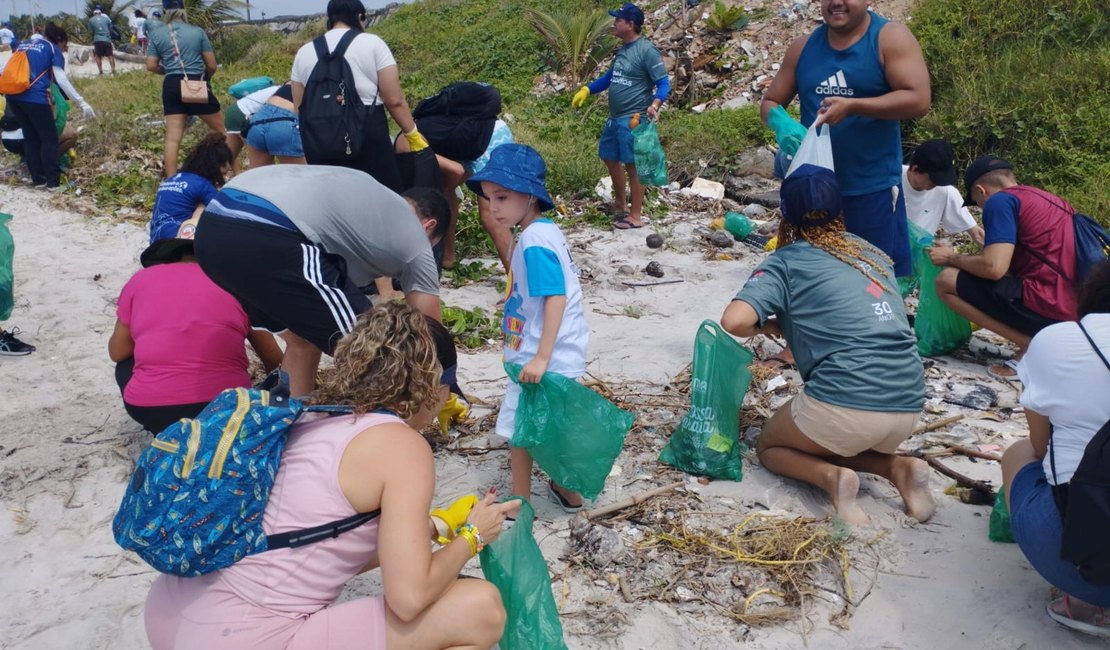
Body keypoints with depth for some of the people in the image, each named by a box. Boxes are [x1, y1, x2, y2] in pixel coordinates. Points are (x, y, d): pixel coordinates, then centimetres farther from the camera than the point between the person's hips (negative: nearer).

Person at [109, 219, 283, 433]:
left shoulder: (140, 279, 11)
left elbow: (117, 353, 21)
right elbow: (274, 361, 13)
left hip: (150, 409, 1)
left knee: (125, 364, 32)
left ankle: (169, 430, 11)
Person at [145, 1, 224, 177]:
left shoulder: (156, 34, 7)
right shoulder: (198, 31, 4)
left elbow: (151, 66, 3)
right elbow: (212, 65, 3)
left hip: (172, 86, 2)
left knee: (173, 137, 2)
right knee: (222, 130, 13)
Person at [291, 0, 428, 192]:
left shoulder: (304, 52, 14)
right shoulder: (372, 44, 1)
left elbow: (299, 108, 15)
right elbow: (394, 100, -4)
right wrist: (413, 135, 6)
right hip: (367, 135, -4)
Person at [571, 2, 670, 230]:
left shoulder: (647, 51, -15)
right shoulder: (622, 50, 12)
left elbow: (664, 84, -17)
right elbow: (609, 77, 25)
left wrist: (654, 105, -34)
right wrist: (586, 89, 15)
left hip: (633, 119, -10)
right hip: (615, 117, 10)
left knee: (633, 165, -4)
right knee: (610, 157, 19)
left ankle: (635, 216, 5)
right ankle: (620, 203, 35)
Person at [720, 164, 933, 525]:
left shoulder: (787, 261, 2)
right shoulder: (874, 254, 18)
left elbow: (734, 321, -12)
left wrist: (767, 326, 9)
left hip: (846, 403, -6)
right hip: (908, 406, 6)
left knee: (770, 446, 23)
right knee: (826, 444, 34)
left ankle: (831, 476, -5)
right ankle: (899, 469, 8)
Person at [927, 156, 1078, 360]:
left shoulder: (1001, 200, -5)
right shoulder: (1052, 200, 22)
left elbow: (994, 268, -16)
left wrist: (951, 258, 3)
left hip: (1047, 307, -9)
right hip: (1080, 313, 9)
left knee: (946, 280, -3)